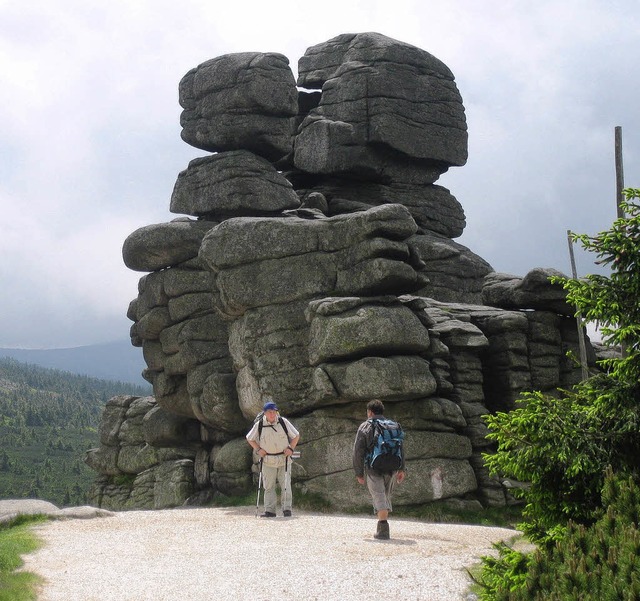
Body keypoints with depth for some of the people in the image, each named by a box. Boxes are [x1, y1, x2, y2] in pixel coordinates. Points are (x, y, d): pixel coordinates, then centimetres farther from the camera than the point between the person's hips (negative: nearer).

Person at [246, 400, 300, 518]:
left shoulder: (284, 422, -4)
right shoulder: (259, 425, -3)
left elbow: (296, 436, 7)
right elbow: (249, 438, 12)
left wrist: (291, 448, -4)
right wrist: (258, 449, 0)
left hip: (284, 459, -1)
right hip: (268, 461, 1)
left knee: (285, 485, -4)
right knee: (269, 486, 2)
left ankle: (287, 509, 1)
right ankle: (270, 510, 5)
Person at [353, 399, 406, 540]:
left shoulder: (365, 426, 2)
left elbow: (358, 451, -3)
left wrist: (359, 473, 1)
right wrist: (401, 469, 6)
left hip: (373, 467, -4)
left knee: (379, 497, -7)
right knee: (386, 496, 18)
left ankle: (383, 529, -20)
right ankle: (383, 526, 22)